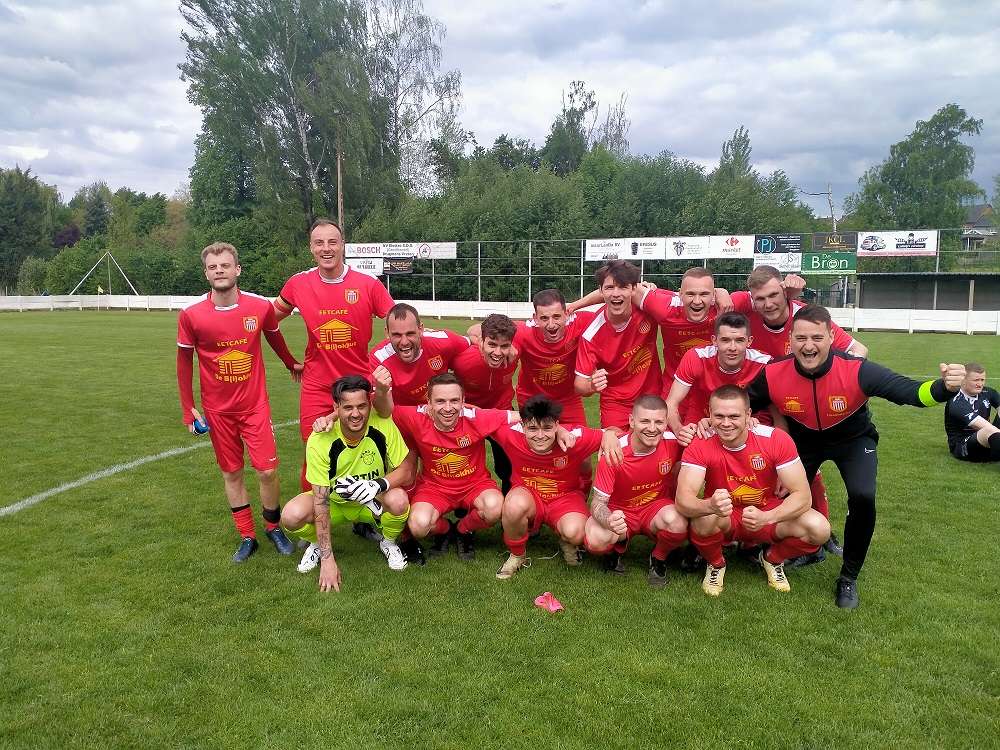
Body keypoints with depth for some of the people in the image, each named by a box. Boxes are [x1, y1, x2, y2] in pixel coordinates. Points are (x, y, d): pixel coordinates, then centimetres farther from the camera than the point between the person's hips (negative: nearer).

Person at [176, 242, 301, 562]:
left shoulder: (260, 306, -10)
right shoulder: (191, 315, -11)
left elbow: (273, 336, 12)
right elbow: (184, 361, 1)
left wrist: (291, 363, 27)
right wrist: (188, 408, 2)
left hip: (255, 405, 0)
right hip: (217, 410, 0)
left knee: (267, 471, -2)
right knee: (232, 473, 10)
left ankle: (273, 527, 23)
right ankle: (247, 537, 25)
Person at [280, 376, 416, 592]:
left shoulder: (382, 424, -23)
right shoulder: (319, 440, -26)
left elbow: (408, 470, -17)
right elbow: (320, 501, -26)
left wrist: (379, 484, -38)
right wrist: (327, 559, -30)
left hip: (372, 503, 0)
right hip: (334, 502, 0)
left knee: (398, 500, -33)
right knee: (292, 515, -29)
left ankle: (389, 542, 2)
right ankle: (317, 544, 7)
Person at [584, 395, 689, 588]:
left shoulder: (673, 441, -18)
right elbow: (598, 503, -21)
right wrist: (609, 520, -45)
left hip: (657, 507, 2)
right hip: (620, 511, -1)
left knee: (677, 523, -33)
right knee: (595, 540, -32)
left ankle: (658, 559, 2)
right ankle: (617, 547, 8)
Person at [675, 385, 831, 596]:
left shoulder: (776, 439, -19)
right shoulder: (700, 445, -21)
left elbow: (802, 495, -20)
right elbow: (683, 499, -29)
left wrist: (766, 517, -39)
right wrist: (711, 505, -52)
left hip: (768, 515, 1)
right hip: (723, 520, -1)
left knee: (819, 529, -25)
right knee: (704, 519, -36)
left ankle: (772, 559, 8)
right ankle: (715, 564, 0)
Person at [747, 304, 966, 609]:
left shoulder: (857, 371, -35)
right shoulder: (773, 374, -29)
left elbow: (910, 391, -38)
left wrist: (944, 387, -58)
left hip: (854, 439, -2)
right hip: (803, 441, 2)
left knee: (863, 498, -23)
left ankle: (849, 578, 2)